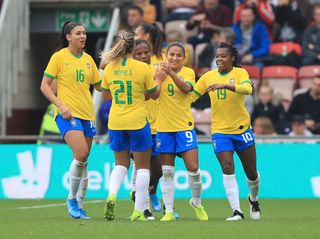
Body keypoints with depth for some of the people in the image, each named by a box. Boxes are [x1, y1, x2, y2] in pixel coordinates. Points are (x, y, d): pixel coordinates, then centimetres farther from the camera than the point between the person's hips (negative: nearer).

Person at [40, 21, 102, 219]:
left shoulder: (88, 59, 12)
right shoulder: (59, 57, -3)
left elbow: (99, 85, 19)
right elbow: (45, 86, -4)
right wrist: (60, 104, -15)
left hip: (87, 114, 6)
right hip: (68, 114, -6)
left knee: (84, 161, 6)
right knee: (81, 155, -22)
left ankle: (79, 206, 15)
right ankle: (72, 198, -5)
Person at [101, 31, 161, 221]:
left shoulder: (109, 68, 0)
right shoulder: (143, 68, -11)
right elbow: (155, 94, 0)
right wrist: (158, 78, 18)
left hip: (116, 122, 4)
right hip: (137, 122, -4)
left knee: (121, 163, 19)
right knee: (142, 166, 7)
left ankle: (112, 194, -8)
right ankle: (139, 211, 4)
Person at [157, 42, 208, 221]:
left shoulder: (188, 72, 0)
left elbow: (186, 88, -21)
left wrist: (171, 73, -35)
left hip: (185, 126, -1)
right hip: (164, 127, 1)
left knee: (193, 168, -6)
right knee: (167, 172, 3)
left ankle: (197, 203, 18)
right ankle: (169, 211, 8)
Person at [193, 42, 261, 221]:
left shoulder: (240, 73, -7)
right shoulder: (208, 77, 3)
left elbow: (248, 89, -28)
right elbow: (190, 96, 10)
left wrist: (224, 85, -40)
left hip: (242, 129, -1)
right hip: (219, 131, 1)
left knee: (252, 173, 9)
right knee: (228, 169, -16)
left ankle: (254, 199, 40)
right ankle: (237, 211, -16)